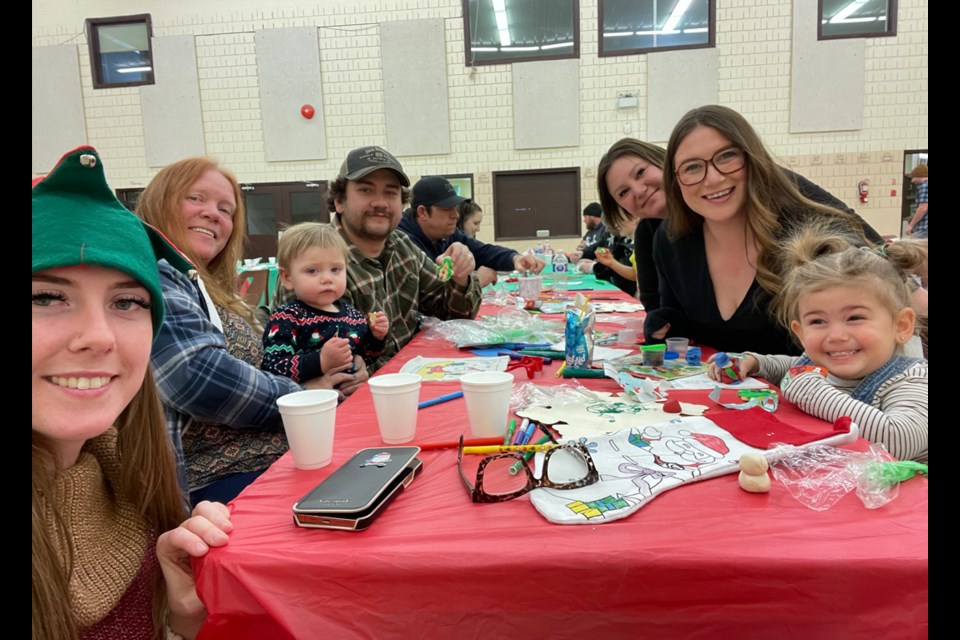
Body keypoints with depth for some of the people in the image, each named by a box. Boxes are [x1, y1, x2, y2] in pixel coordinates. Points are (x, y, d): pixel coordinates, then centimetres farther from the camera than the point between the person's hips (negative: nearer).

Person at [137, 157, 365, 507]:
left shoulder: (213, 290, 19)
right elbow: (201, 379, -22)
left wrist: (334, 371, 0)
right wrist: (302, 396, -8)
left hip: (276, 455, 9)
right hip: (220, 481, -9)